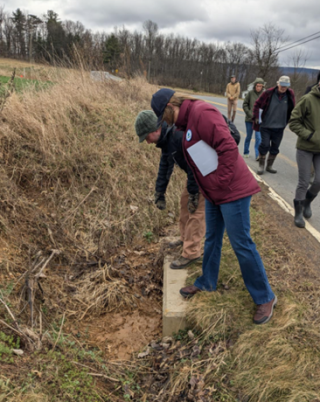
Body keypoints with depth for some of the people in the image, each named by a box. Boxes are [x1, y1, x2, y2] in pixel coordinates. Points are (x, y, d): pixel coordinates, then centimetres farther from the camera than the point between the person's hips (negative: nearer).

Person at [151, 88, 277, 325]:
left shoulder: (202, 113, -17)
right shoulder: (189, 121, 14)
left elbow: (229, 149, -25)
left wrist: (221, 183, -19)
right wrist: (211, 188, 13)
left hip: (233, 191, -10)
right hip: (214, 194, 10)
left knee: (241, 245, -1)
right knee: (212, 239, 20)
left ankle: (265, 298, 16)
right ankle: (206, 283, 38)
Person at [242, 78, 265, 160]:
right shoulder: (250, 93, -4)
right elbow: (245, 105, -1)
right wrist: (250, 114, -10)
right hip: (249, 119, 1)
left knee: (259, 137, -7)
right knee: (248, 136, 13)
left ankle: (258, 155, -3)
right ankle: (246, 152, 29)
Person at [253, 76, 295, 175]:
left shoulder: (290, 94, -1)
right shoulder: (269, 93, -10)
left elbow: (292, 109, 12)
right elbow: (257, 104, 0)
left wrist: (287, 122, 9)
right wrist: (256, 117, -5)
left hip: (279, 127, 3)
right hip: (266, 126, -3)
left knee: (275, 148, 9)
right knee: (265, 145, -7)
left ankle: (269, 166, 24)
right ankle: (261, 166, 10)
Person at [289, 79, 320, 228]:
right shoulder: (308, 99, -12)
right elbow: (294, 122, -11)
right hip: (305, 148, -4)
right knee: (304, 182, 2)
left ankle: (307, 202, 30)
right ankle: (298, 213, 20)